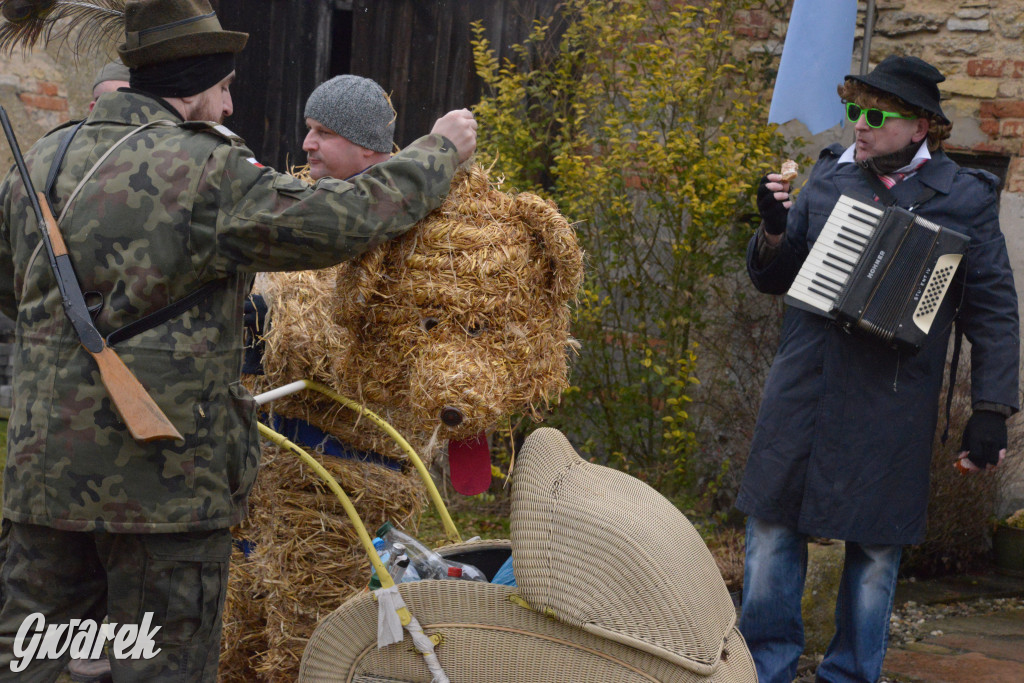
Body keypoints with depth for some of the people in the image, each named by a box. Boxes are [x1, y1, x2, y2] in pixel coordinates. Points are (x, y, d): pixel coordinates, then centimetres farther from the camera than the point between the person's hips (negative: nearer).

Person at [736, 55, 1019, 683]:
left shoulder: (964, 199, -2)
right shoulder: (829, 177, 8)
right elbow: (773, 278, 16)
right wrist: (774, 230, -6)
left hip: (890, 409, -3)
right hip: (802, 393, 3)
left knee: (875, 548, 7)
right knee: (773, 527, 8)